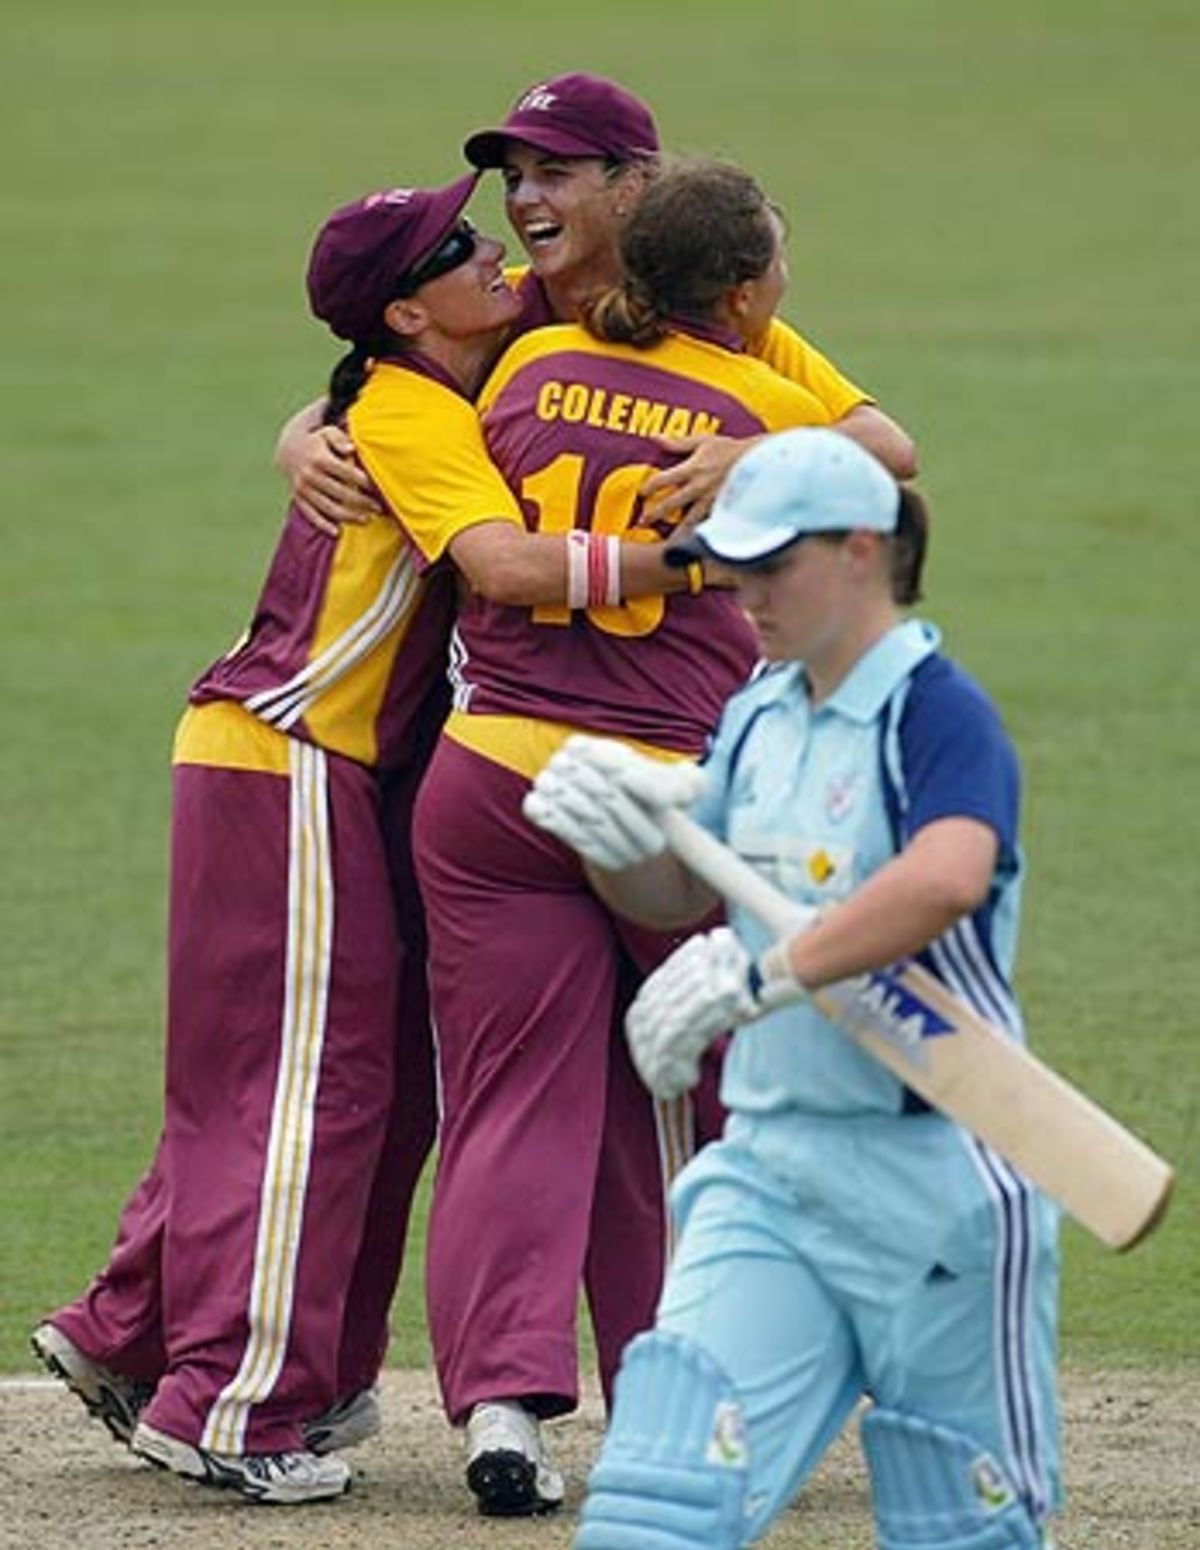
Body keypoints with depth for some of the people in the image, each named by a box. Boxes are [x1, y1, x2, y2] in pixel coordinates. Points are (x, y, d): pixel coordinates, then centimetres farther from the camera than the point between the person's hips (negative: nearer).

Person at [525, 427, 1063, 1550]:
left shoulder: (937, 713, -12)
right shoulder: (760, 718, 12)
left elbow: (948, 876, -33)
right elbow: (680, 893, 22)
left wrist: (759, 977, -39)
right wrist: (609, 834, 0)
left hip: (936, 1174, -6)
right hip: (768, 1166, 7)